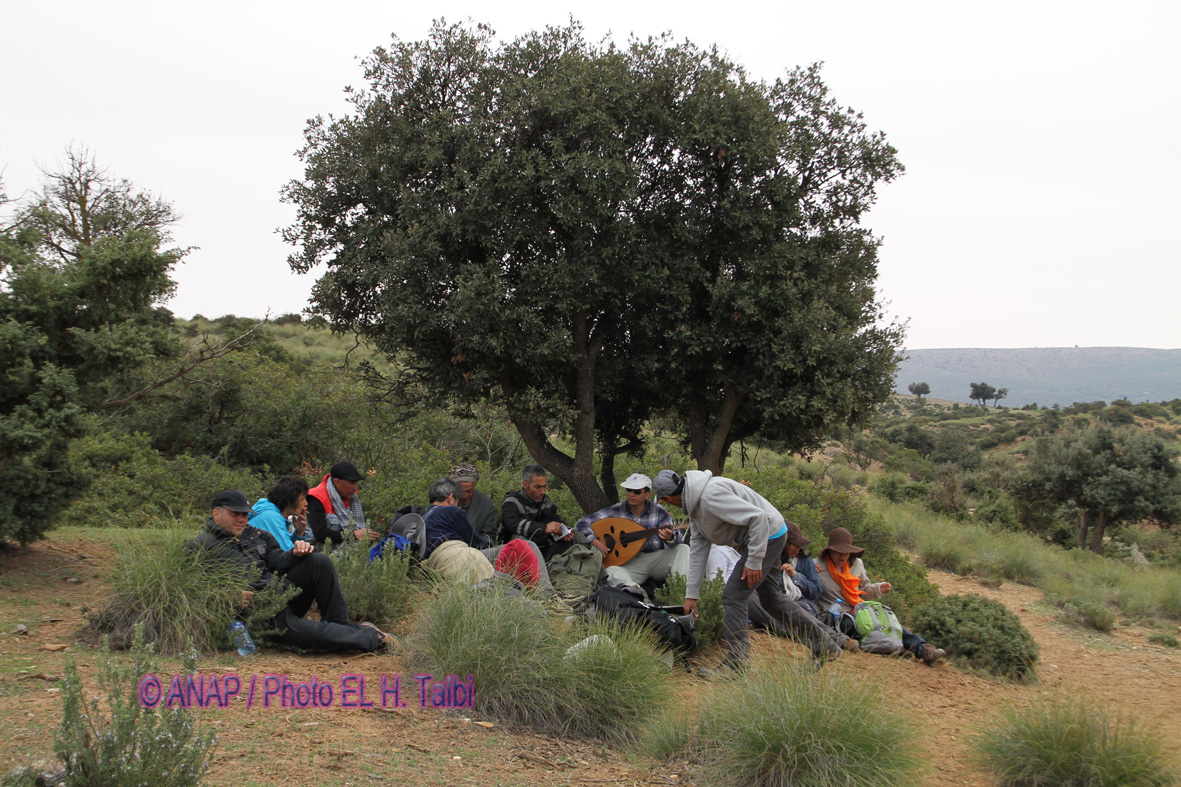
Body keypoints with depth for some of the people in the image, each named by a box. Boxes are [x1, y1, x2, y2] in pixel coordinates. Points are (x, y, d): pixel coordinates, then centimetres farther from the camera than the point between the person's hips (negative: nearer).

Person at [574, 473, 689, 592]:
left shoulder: (658, 511, 0)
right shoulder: (615, 511, -1)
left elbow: (679, 539, -9)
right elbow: (582, 523, -2)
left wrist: (670, 538, -34)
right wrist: (595, 542, -20)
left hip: (657, 560, 1)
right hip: (630, 563, -1)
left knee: (683, 548, -21)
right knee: (611, 572, -32)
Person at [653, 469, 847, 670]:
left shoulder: (711, 495, -27)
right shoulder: (694, 504, 7)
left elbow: (757, 517, -30)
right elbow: (698, 548, 10)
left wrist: (754, 561, -25)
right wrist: (691, 594, 8)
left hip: (768, 534, -11)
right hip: (766, 538, 11)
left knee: (733, 597, -9)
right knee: (772, 597, 20)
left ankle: (735, 665, -1)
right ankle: (825, 644, 31)